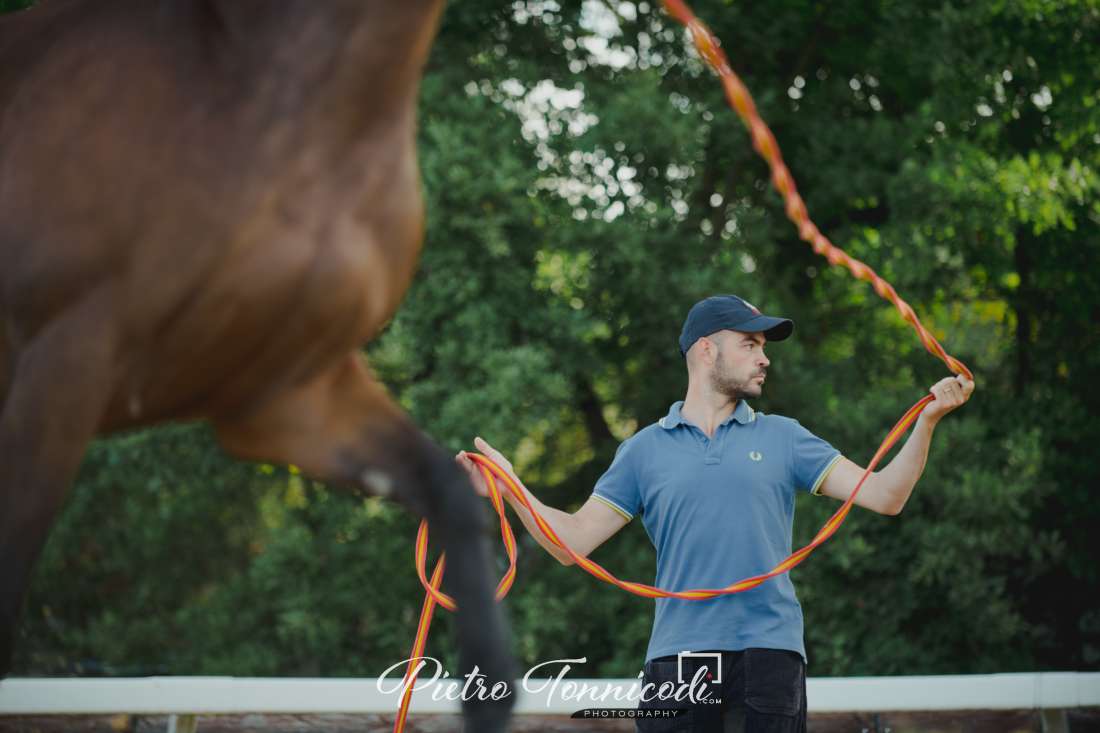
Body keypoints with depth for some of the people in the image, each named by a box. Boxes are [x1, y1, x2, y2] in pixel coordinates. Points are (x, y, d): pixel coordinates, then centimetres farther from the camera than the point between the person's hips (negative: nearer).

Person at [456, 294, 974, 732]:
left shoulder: (782, 438, 11)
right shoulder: (645, 449, 10)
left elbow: (883, 495, 4)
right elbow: (573, 541, 7)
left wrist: (926, 419, -8)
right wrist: (511, 489, -6)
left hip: (770, 653, 0)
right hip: (677, 658, 0)